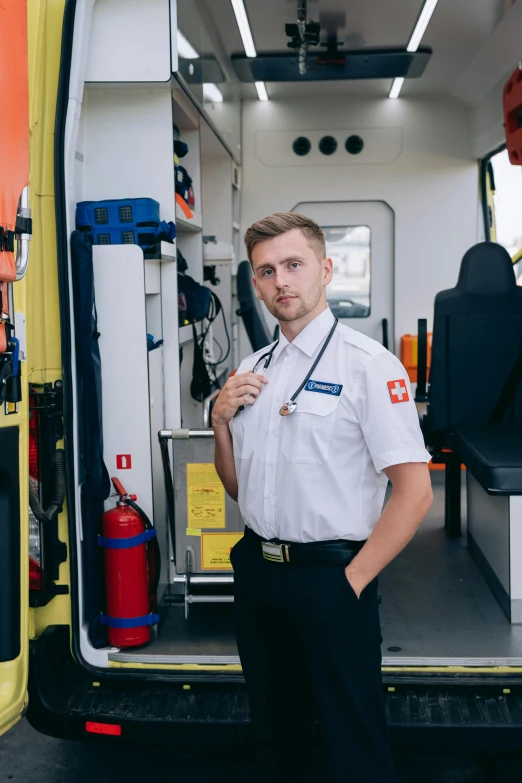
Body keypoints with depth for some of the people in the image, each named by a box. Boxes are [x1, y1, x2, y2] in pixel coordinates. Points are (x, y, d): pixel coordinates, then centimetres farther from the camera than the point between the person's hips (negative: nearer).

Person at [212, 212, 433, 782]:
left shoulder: (368, 365, -12)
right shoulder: (251, 372, 9)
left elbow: (414, 490, -17)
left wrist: (352, 582, -15)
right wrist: (221, 421, -2)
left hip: (330, 578, -6)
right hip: (257, 570, 6)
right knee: (275, 735, 21)